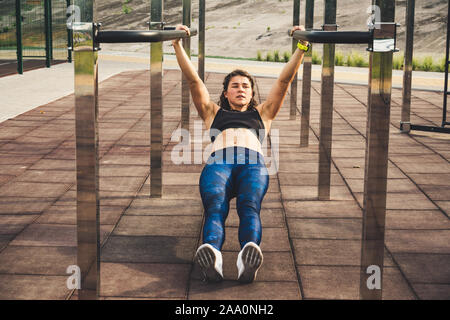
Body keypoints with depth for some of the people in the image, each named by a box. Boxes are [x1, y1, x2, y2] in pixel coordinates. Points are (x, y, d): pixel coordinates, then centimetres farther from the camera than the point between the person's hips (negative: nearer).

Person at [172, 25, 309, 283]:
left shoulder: (262, 113, 40)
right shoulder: (214, 113, 39)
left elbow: (285, 80, 33)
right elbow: (193, 79, 32)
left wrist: (302, 47, 26)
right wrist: (178, 45, 26)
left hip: (253, 163, 0)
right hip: (218, 162, 0)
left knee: (249, 206, -34)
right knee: (215, 207, -34)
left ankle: (248, 261, -62)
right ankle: (212, 257, -62)